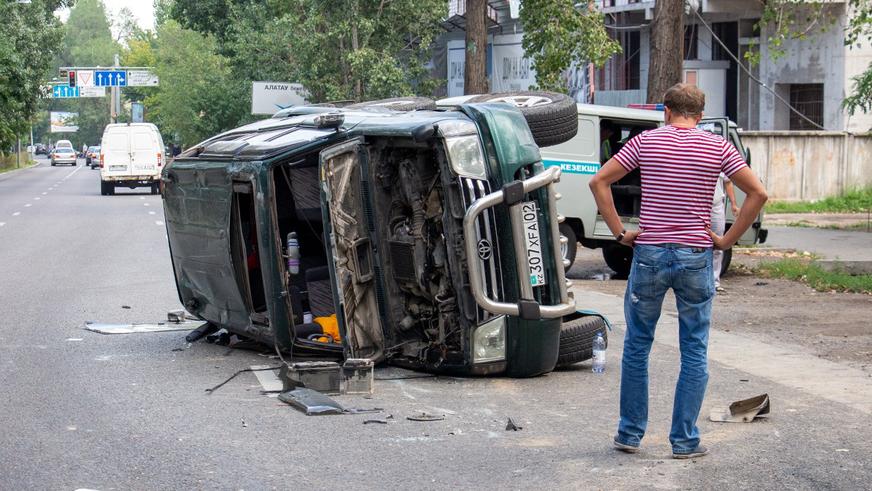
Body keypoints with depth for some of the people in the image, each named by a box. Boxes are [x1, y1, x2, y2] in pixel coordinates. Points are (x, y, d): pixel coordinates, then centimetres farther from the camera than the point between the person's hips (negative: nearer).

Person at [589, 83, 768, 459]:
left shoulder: (646, 141, 2)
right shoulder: (717, 147, 1)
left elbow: (599, 181, -1)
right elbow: (757, 193, -3)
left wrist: (619, 232, 2)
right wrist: (727, 240, 2)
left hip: (649, 255, 0)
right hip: (696, 258, 0)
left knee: (637, 345, 13)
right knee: (694, 352, 8)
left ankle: (630, 434, 17)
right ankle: (685, 440, 8)